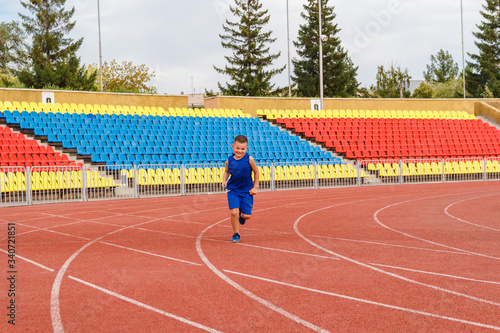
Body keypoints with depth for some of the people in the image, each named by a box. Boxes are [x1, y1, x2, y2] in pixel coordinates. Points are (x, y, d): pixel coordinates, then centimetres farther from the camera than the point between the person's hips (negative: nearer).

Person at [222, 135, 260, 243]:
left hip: (246, 191, 0)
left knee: (247, 215, -3)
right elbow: (226, 172, 14)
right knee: (234, 212, -15)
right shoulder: (229, 161, -6)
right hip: (233, 190, 0)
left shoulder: (249, 159, -10)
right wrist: (224, 180, -5)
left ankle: (242, 216, 37)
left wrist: (255, 187, 2)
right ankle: (236, 234, 6)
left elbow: (256, 172, 2)